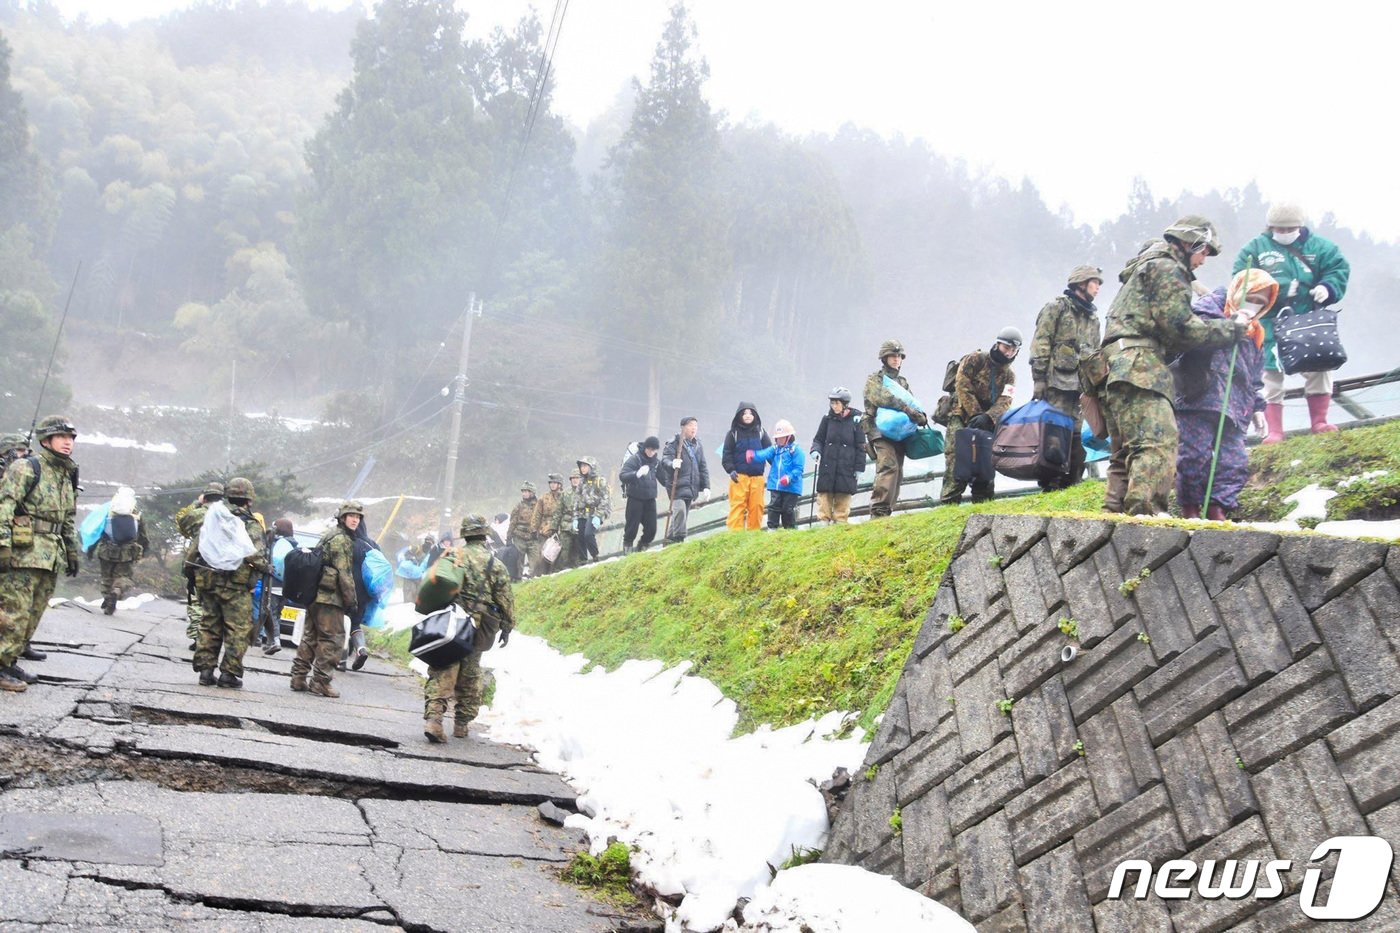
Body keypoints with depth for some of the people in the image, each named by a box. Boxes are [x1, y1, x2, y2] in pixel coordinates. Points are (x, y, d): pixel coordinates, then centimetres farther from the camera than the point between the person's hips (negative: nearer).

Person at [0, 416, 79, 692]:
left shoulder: (67, 476, 20)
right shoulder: (26, 467, -5)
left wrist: (72, 553, 25)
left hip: (51, 555, 8)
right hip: (24, 552, -8)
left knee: (34, 612, 12)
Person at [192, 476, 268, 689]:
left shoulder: (211, 517, 8)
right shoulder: (250, 524, -9)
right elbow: (256, 556, -16)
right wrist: (265, 568, 2)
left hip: (207, 581, 6)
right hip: (235, 585, -6)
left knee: (209, 625, 14)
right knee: (238, 629, 2)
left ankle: (205, 670, 14)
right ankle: (229, 673, 1)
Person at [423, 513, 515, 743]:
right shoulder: (495, 564, -1)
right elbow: (505, 599, 0)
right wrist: (507, 628, 10)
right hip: (477, 628, -1)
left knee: (442, 672, -1)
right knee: (469, 676, 13)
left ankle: (433, 716, -18)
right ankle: (462, 723, 21)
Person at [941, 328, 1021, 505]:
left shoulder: (1009, 375, 13)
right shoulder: (976, 359, 0)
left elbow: (1004, 402, -2)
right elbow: (963, 386, -11)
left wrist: (987, 418, -23)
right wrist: (976, 414, -18)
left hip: (986, 423, 5)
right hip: (962, 416, -5)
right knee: (956, 456, -15)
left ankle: (982, 500, 8)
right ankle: (949, 501, -18)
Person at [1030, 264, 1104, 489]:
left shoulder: (1093, 317, 22)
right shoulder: (1057, 308, 1)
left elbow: (1096, 353, 26)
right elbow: (1040, 345, -7)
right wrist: (1039, 380, -15)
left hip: (1081, 385, 7)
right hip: (1057, 382, -7)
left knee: (1074, 435, 6)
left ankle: (1072, 484, 11)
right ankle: (1051, 485, -7)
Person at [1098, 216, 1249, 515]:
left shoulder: (1147, 264, 32)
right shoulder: (1166, 268, 0)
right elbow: (1181, 327, -9)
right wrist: (1232, 329, 0)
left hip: (1115, 365, 11)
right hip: (1137, 363, -11)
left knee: (1127, 451, 9)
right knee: (1159, 440, -22)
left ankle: (1114, 512, 5)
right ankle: (1145, 510, -34)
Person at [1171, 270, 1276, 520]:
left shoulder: (1254, 334, 27)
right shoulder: (1211, 305, 5)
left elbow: (1255, 378, 31)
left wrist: (1257, 407, 25)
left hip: (1234, 407, 7)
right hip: (1201, 398, -7)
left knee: (1234, 461, -3)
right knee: (1195, 454, -9)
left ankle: (1218, 511, 0)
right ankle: (1190, 509, 1)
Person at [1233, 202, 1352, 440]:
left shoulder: (1318, 246, 8)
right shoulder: (1255, 249, 2)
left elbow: (1339, 268, 7)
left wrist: (1327, 287, -13)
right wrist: (1277, 290, -17)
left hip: (1309, 321, 2)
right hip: (1271, 324, -2)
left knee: (1319, 369, 4)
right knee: (1272, 375, -3)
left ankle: (1319, 421, 18)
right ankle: (1274, 430, 2)